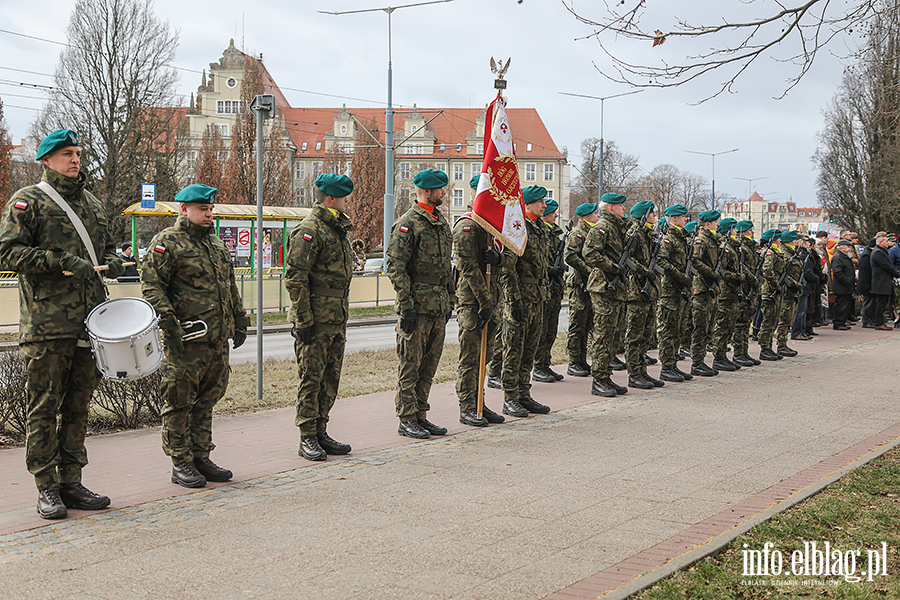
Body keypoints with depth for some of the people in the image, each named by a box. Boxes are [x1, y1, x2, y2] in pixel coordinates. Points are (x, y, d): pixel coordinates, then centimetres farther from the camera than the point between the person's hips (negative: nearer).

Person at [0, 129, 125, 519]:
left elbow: (105, 247, 30)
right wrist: (61, 262, -17)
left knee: (78, 406, 10)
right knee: (45, 407, -1)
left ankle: (71, 482, 18)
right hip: (46, 323, -6)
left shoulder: (91, 204, 19)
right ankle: (47, 490, 5)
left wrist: (112, 262, 6)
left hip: (89, 322, 6)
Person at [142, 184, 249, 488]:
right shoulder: (166, 243, -6)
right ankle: (181, 464, 7)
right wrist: (168, 323, -19)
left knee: (206, 401, 13)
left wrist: (239, 320, 21)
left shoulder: (216, 243, 18)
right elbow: (151, 286, -12)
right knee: (180, 403, 0)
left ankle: (201, 457, 21)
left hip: (219, 339, 7)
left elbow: (230, 286, 26)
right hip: (186, 341, -7)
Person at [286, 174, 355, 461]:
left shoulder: (338, 229, 17)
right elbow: (295, 279, -17)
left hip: (337, 318, 9)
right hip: (315, 320, -9)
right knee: (311, 379, -3)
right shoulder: (308, 230, -12)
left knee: (331, 380, 11)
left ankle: (320, 432, 20)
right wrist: (303, 320, -19)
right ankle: (307, 440, 4)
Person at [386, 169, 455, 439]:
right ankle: (406, 419, 6)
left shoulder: (441, 221, 16)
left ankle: (420, 415, 19)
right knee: (411, 364, -1)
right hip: (418, 303, -8)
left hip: (439, 305, 8)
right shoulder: (408, 223, -10)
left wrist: (450, 299, 18)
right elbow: (395, 267, -14)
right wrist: (406, 305, -18)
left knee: (430, 364, 11)